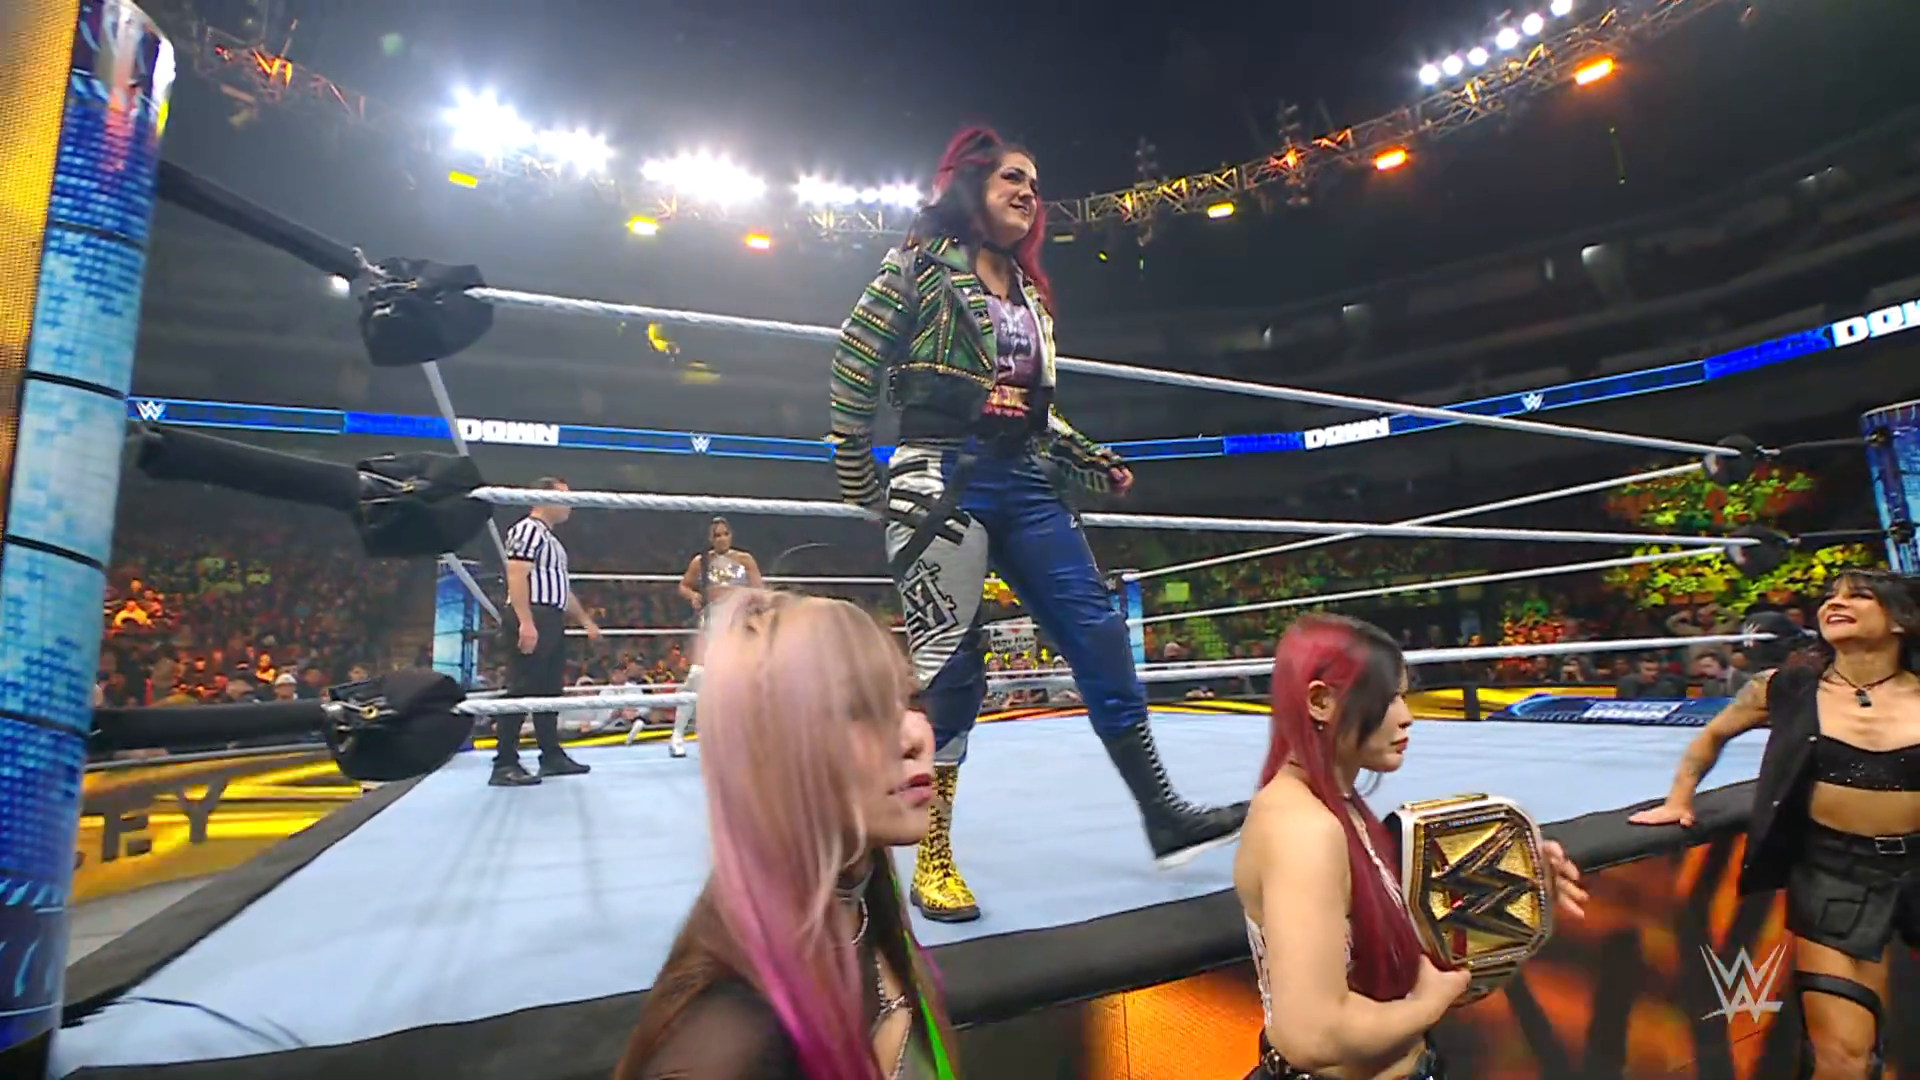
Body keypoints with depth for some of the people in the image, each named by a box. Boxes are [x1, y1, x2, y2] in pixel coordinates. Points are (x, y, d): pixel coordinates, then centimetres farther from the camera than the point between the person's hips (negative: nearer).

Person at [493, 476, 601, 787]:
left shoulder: (551, 539, 23)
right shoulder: (528, 529, -7)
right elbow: (516, 577, -18)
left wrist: (586, 620, 31)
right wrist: (526, 622, -26)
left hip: (552, 621, 10)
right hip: (532, 621, -10)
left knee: (550, 691, 12)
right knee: (521, 691, -9)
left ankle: (552, 756, 19)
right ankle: (505, 764, -6)